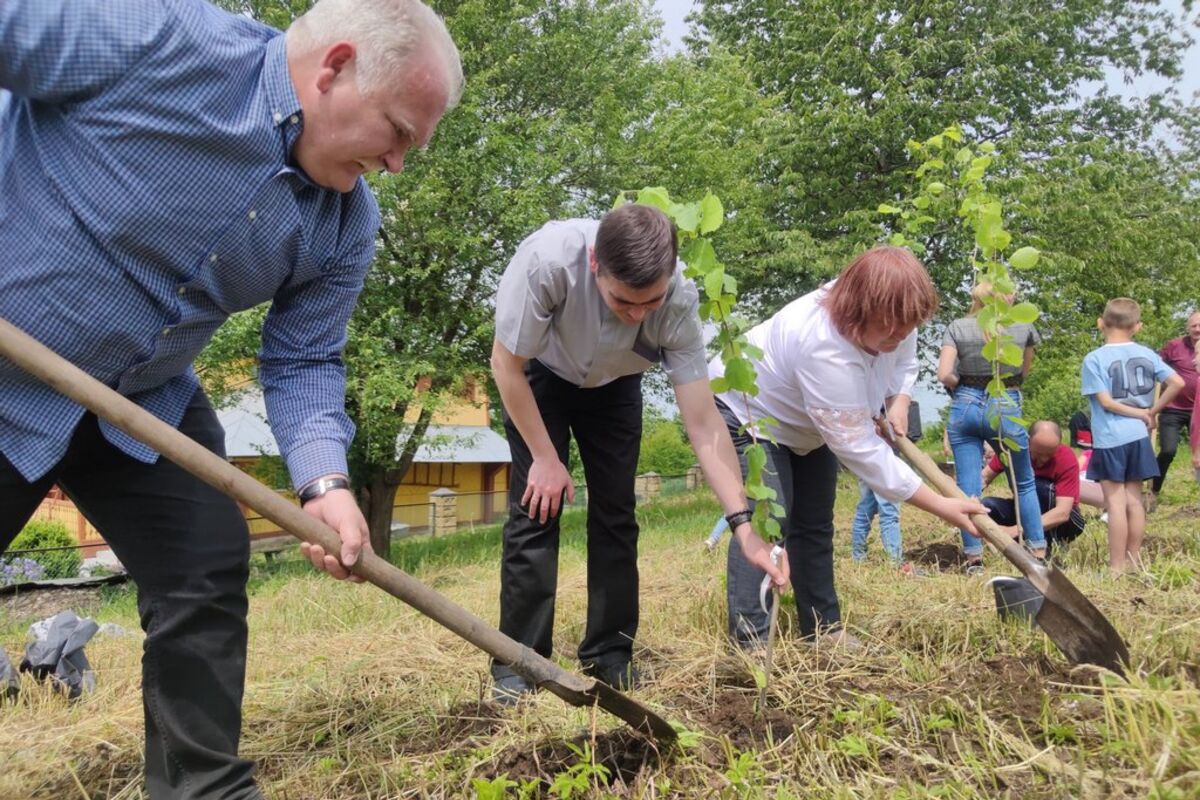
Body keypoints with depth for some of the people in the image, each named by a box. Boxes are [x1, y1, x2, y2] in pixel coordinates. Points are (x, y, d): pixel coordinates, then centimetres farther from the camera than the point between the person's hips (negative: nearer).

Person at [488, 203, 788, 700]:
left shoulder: (680, 301, -34)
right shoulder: (547, 259, -42)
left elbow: (703, 421, -30)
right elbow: (506, 364, -25)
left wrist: (742, 524, -37)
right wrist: (544, 458, -19)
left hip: (613, 385, 2)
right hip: (537, 377, -2)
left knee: (616, 513, -3)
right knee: (537, 508, -11)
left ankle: (609, 658, 10)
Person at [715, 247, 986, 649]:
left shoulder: (889, 318, -19)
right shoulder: (825, 352, -44)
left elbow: (904, 362, 7)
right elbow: (862, 451, -39)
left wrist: (898, 403, -15)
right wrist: (941, 506, -36)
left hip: (806, 423, 9)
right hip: (747, 410, -8)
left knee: (815, 524, 7)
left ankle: (823, 631, 14)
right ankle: (749, 643, -21)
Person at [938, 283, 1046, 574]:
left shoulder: (957, 327, -1)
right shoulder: (1024, 326, 2)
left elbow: (944, 374, -8)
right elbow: (1024, 373, 12)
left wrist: (963, 386, 10)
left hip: (965, 406, 0)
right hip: (1005, 407, 0)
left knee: (968, 486, 3)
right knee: (1024, 483, 16)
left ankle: (974, 558, 5)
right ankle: (1038, 553, 19)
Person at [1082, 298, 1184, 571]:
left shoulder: (1094, 359, -7)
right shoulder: (1147, 354, 5)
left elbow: (1106, 402, -12)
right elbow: (1178, 383, -3)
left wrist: (1142, 414, -2)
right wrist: (1151, 412, 3)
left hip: (1110, 439, -4)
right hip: (1138, 436, 4)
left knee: (1116, 502, -2)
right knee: (1134, 499, 11)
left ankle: (1117, 567, 2)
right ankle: (1133, 563, 17)